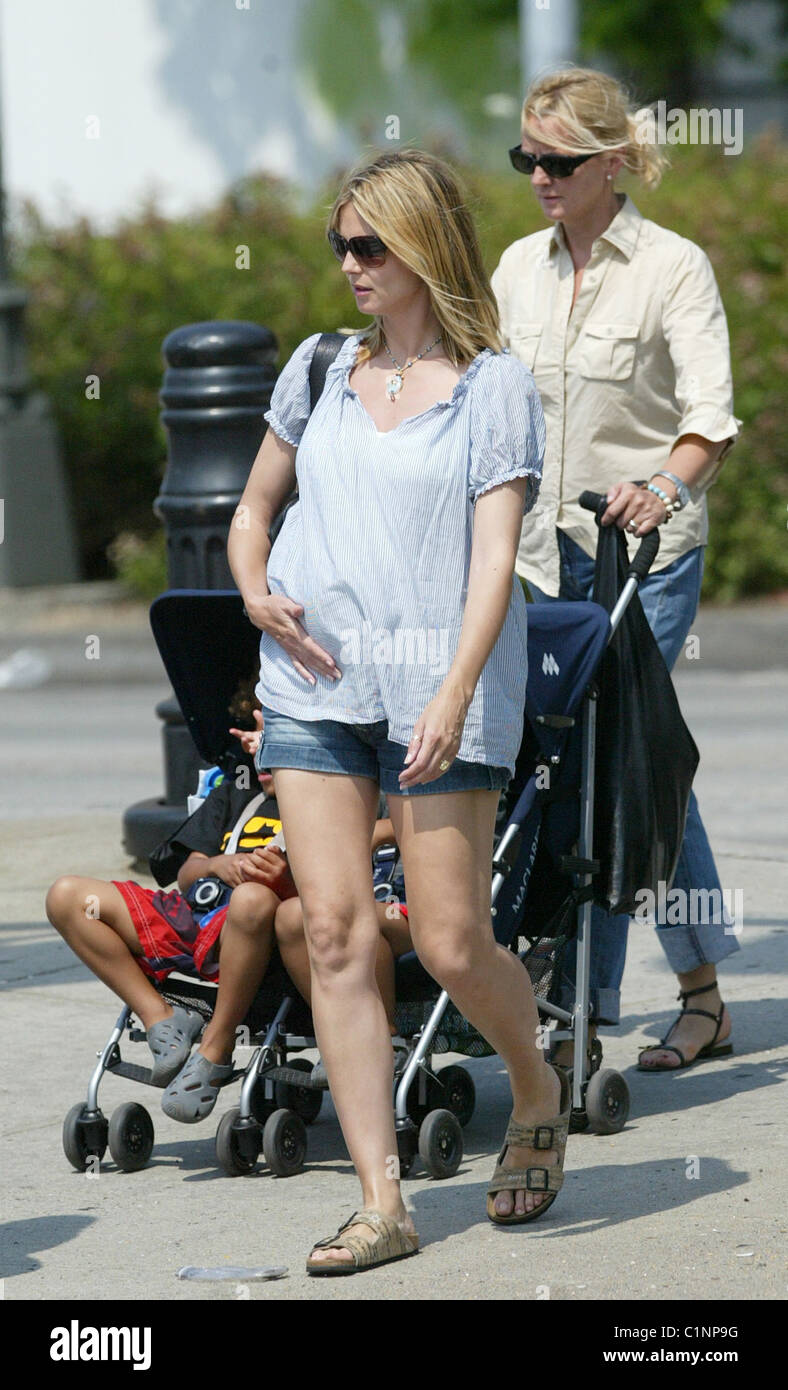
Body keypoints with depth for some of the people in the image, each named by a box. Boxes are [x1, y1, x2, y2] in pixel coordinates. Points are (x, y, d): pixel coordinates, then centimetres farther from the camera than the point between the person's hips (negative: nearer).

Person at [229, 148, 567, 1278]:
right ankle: (381, 1204, -2)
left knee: (452, 946, -5)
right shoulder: (320, 368, 13)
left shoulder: (495, 384, -1)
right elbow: (253, 509, 24)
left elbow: (496, 556, -8)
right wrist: (256, 594, 3)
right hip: (314, 685, 4)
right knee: (336, 934, -5)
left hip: (440, 689, -4)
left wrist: (453, 697, -19)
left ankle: (538, 1090, 27)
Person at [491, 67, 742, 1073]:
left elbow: (711, 410, -16)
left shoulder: (673, 267, -7)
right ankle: (703, 995, 14)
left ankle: (584, 1005, -4)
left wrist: (666, 488, -34)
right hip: (545, 547, 5)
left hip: (646, 546, -5)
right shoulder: (519, 268, 10)